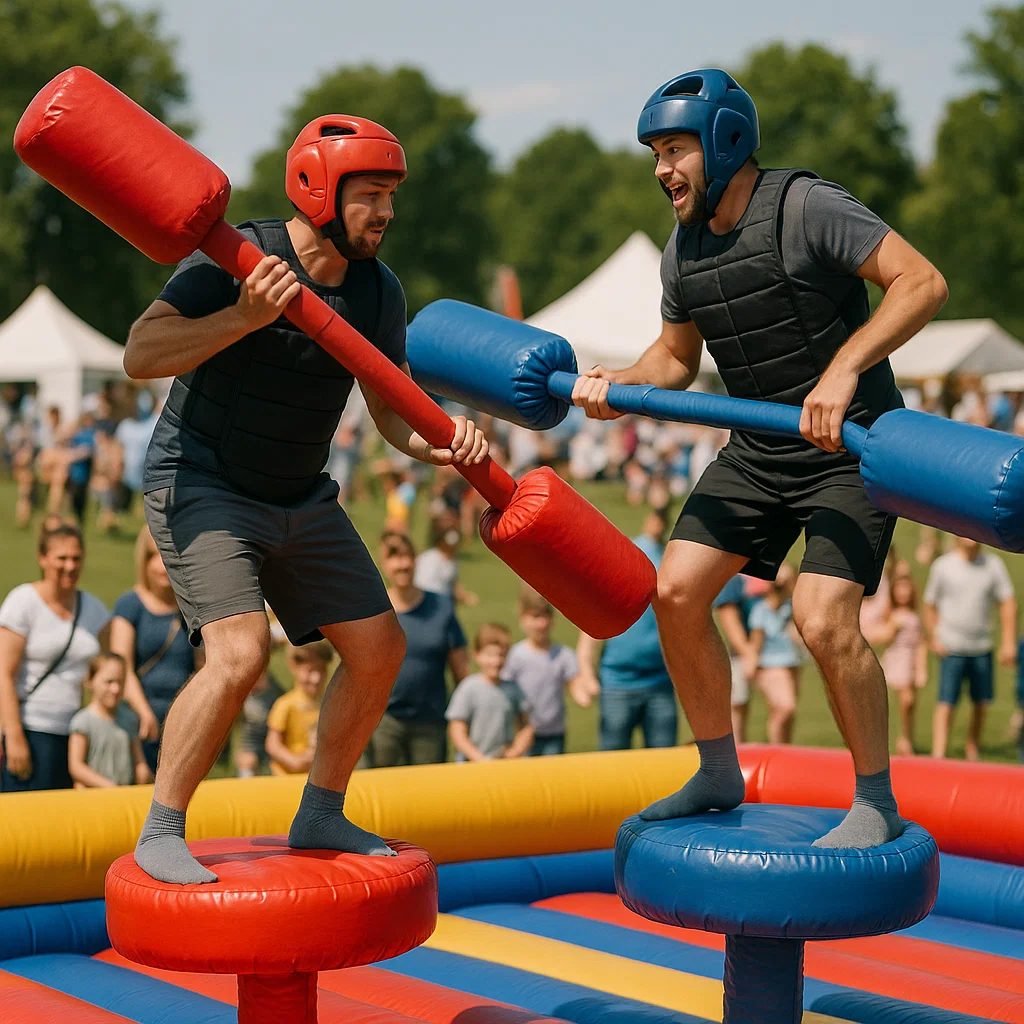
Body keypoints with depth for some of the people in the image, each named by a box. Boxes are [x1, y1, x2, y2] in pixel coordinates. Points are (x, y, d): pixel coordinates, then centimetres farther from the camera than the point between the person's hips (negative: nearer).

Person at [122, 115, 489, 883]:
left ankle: (321, 817, 22)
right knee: (241, 653, -24)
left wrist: (437, 443, -22)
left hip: (302, 499, 7)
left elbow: (392, 409, -1)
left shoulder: (378, 290, -1)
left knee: (381, 648, 5)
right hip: (201, 485, -7)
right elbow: (141, 355, -25)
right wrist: (244, 318, -35)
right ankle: (160, 835, -8)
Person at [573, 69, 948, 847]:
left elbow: (923, 283, -24)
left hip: (852, 447, -7)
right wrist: (618, 384, -4)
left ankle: (878, 803, 0)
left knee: (823, 618, -20)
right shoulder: (684, 249, 5)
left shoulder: (807, 208, -17)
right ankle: (719, 774, 16)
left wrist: (842, 371, -34)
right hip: (757, 452, 7)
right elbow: (676, 357, 17)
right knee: (676, 592, -2)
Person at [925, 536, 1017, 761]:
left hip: (982, 648, 3)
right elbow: (930, 606, 6)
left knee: (981, 703, 7)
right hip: (951, 648, -2)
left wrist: (1008, 642, -3)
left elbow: (1008, 604, 4)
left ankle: (972, 750, 26)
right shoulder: (942, 566, -1)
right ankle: (938, 755, -11)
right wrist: (934, 637, -7)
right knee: (945, 703, -10)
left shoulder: (993, 564, 3)